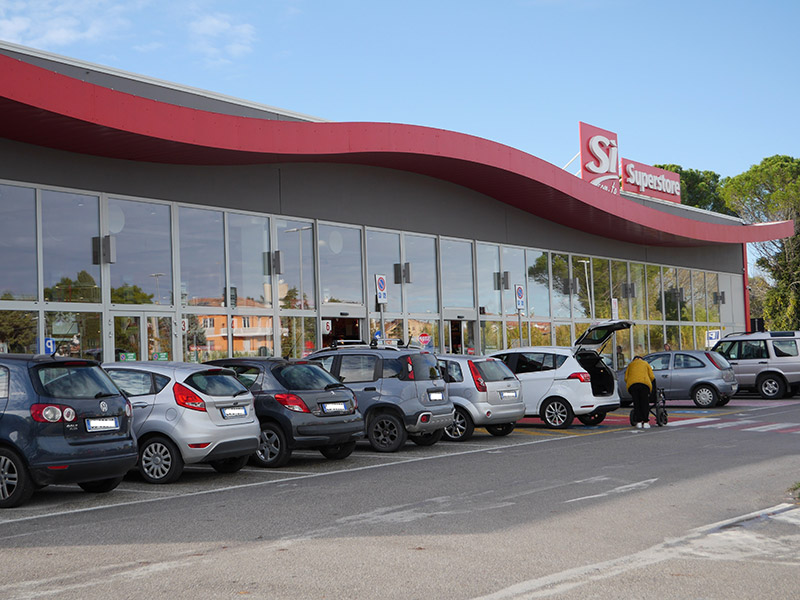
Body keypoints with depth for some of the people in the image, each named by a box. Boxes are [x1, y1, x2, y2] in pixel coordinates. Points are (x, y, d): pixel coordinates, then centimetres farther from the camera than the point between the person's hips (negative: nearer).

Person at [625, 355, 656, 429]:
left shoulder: (630, 365, 29)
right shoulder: (645, 363, 26)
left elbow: (626, 378, 17)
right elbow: (652, 377, 15)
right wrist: (654, 387, 27)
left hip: (631, 384, 1)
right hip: (644, 383, -1)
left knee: (636, 404, 8)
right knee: (645, 404, 5)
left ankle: (638, 422, 3)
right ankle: (645, 422, 3)